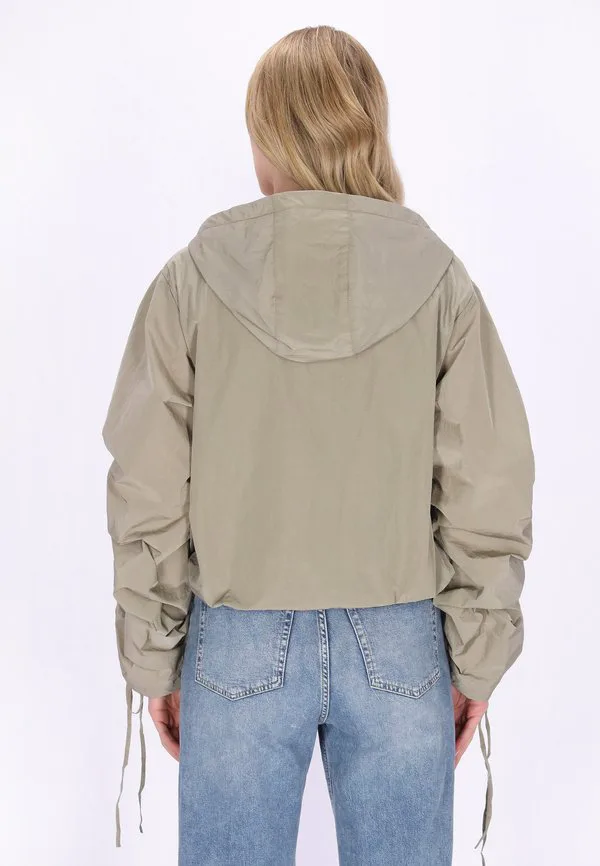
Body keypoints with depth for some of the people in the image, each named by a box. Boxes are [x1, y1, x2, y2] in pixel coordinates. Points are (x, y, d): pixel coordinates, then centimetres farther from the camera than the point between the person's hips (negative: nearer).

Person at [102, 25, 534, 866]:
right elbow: (489, 496, -5)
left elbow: (148, 499, -5)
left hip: (240, 648, 0)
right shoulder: (440, 280, -6)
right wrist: (476, 661, 5)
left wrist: (155, 660, 6)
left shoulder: (192, 279, -7)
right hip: (400, 646, 1)